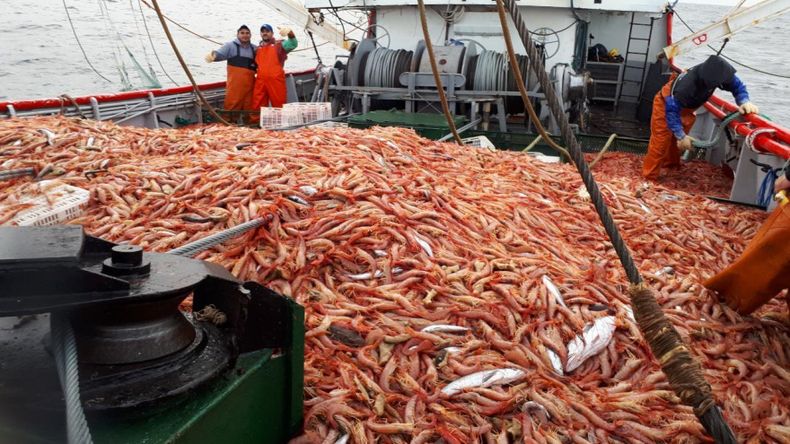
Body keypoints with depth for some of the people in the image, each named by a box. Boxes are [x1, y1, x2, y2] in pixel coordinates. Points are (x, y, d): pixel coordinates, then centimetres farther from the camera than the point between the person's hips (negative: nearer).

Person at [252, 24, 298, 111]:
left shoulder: (279, 44, 6)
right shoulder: (258, 48, 21)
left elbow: (293, 44, -14)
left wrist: (290, 33, -34)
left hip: (276, 81, -5)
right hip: (260, 82, 5)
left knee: (279, 106, -1)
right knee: (257, 108, 7)